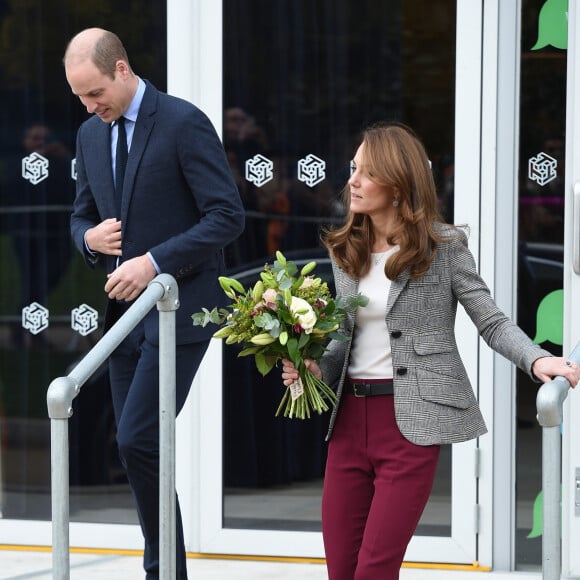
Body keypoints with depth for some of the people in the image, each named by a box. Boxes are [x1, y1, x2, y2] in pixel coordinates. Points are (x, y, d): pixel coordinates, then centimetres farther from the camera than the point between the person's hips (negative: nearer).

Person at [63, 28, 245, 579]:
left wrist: (154, 262, -19)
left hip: (179, 308, -7)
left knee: (137, 440, -16)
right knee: (136, 448, 7)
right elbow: (81, 217, 22)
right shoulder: (90, 135, 12)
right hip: (125, 309, 7)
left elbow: (227, 215, -14)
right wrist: (90, 237, -3)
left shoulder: (184, 122, -10)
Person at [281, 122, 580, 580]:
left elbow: (492, 323, -4)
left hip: (411, 421, -6)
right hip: (351, 415, 6)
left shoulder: (443, 248, -4)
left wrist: (537, 359, -22)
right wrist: (317, 367, -1)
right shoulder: (346, 251, 11)